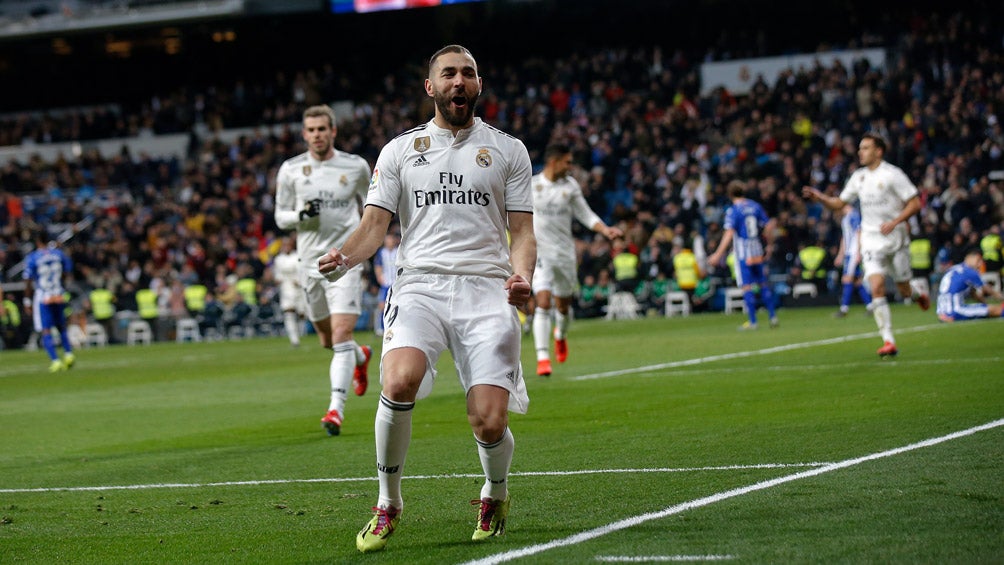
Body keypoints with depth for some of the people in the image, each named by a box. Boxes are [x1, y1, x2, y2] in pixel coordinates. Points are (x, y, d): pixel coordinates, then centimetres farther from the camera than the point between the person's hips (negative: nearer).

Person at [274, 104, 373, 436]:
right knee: (327, 340, 13)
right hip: (310, 260, 3)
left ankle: (336, 409, -18)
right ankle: (361, 357, 47)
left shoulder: (356, 167, 0)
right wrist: (301, 215, -13)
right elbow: (280, 216, 7)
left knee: (341, 334, -16)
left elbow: (370, 205, 18)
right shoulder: (290, 170, 2)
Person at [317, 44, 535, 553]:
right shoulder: (400, 150, 15)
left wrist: (522, 276, -9)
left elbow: (522, 231, 12)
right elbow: (375, 224, 9)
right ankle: (388, 503, -9)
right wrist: (346, 255, -12)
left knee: (489, 423, -12)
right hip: (421, 283, 0)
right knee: (399, 382, -29)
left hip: (487, 288, 0)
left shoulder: (508, 150, 14)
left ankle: (495, 493, 23)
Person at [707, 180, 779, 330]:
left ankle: (752, 321, -2)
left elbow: (729, 234, -19)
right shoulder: (755, 206, 6)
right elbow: (769, 226, 9)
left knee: (747, 287, -2)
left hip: (743, 254, -5)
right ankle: (772, 316, 13)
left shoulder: (732, 210, -10)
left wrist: (718, 254, -21)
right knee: (763, 284, 14)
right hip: (758, 252, 5)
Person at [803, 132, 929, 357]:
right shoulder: (858, 177, 8)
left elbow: (915, 203, -9)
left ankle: (918, 294, 46)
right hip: (871, 241, 3)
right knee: (876, 287, -15)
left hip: (895, 239, -3)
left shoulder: (892, 174, -9)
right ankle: (888, 341, -15)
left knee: (904, 290, 6)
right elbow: (839, 203, 16)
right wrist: (820, 197, -2)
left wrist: (894, 222, -21)